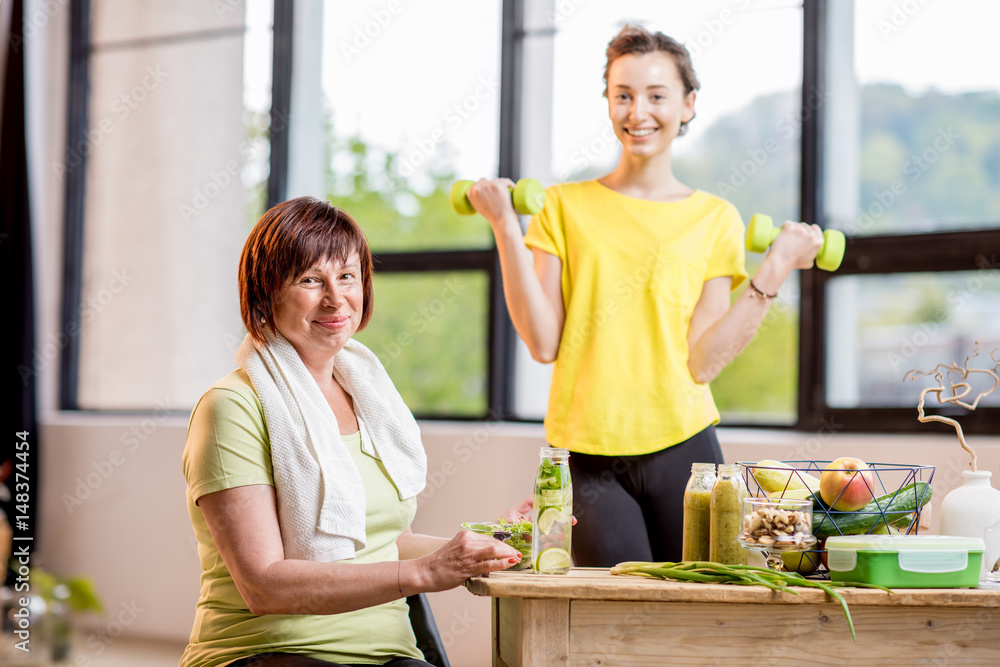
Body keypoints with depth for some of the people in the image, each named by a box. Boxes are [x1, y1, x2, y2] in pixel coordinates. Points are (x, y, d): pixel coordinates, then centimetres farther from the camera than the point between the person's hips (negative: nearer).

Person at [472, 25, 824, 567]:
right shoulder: (564, 207, 7)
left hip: (682, 447, 1)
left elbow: (702, 362, -1)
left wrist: (773, 274, -8)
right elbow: (544, 344, -3)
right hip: (589, 456, -1)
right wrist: (506, 228, -6)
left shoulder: (715, 220, 8)